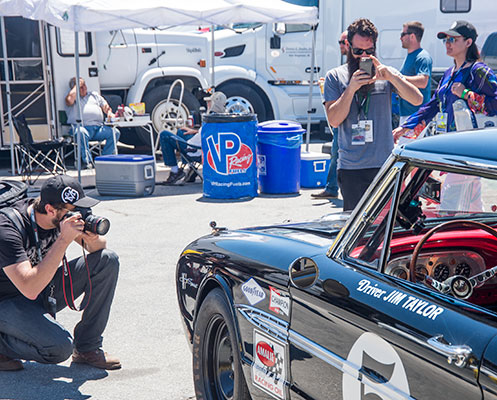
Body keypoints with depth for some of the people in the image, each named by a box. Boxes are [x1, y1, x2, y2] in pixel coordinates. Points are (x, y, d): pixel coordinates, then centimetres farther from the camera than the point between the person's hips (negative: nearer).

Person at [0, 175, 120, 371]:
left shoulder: (65, 214, -9)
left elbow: (98, 248, 4)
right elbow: (30, 289, -39)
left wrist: (93, 240, -22)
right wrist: (63, 240, -38)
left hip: (45, 291, 7)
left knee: (107, 260, -10)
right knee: (60, 347, -32)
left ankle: (87, 347, -2)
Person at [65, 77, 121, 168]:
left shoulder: (94, 95, 30)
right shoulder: (73, 97, 17)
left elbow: (106, 107, 27)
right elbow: (70, 100, -9)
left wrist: (109, 113, 2)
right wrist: (77, 85, 4)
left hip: (99, 127, 4)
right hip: (83, 127, -4)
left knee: (115, 132, -21)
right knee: (81, 133, -40)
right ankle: (87, 161, -35)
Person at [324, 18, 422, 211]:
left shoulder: (386, 74, 8)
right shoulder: (335, 77, 5)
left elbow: (417, 99, -4)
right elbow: (334, 120, -4)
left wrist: (391, 77, -17)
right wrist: (351, 89, -15)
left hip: (384, 165, 1)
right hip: (350, 168, -1)